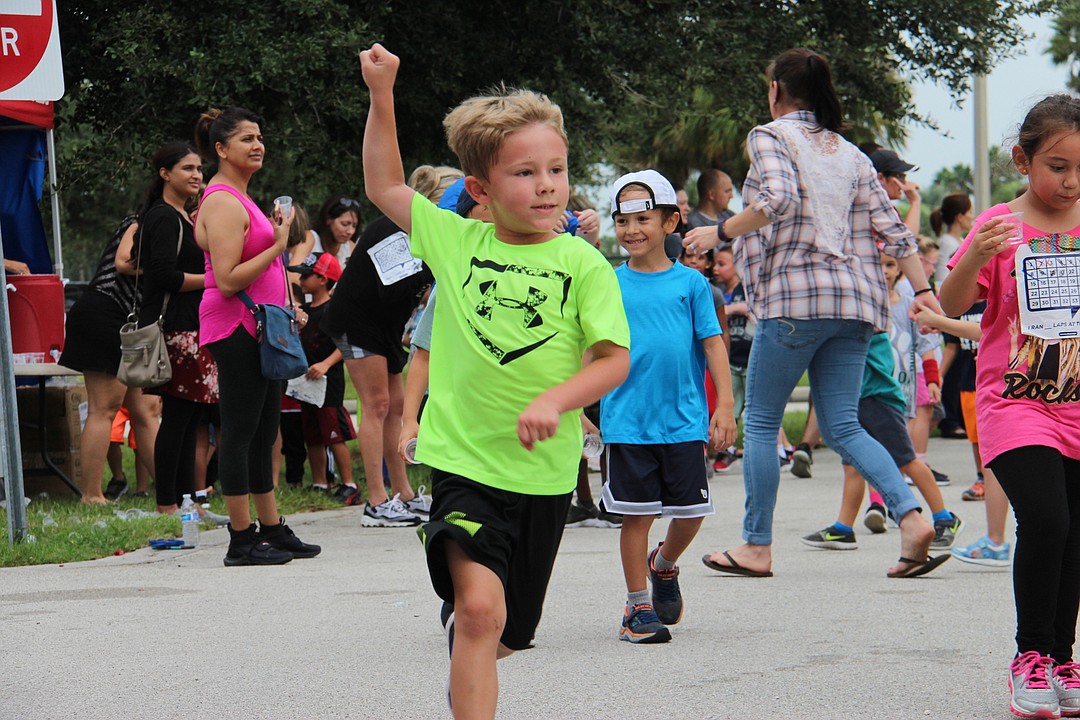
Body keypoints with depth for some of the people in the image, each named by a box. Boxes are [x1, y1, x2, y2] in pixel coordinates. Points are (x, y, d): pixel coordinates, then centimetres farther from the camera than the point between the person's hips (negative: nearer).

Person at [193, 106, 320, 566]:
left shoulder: (240, 199, 19)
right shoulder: (223, 203, -13)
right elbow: (228, 280, -21)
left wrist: (286, 312, 19)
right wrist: (277, 247, -19)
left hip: (259, 329, 11)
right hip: (236, 329, -10)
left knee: (263, 434, 13)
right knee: (240, 433, -7)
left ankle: (272, 529, 19)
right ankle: (242, 540, -4)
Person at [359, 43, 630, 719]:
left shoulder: (582, 263, -4)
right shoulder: (457, 240, 0)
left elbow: (615, 359, -6)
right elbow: (385, 185, 12)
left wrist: (555, 400, -22)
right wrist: (381, 94, 4)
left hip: (543, 469, 2)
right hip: (464, 460, -1)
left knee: (508, 629, 18)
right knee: (480, 608, -22)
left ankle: (464, 647, 52)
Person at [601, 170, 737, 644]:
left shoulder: (690, 282, 3)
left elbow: (713, 345, 3)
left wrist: (725, 406, -3)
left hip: (685, 421, 1)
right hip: (627, 422, -1)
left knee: (691, 511, 4)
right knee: (636, 514, 0)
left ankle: (663, 566, 34)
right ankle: (638, 606, 11)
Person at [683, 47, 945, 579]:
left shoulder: (769, 136, 0)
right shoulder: (849, 153, 19)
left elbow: (779, 199, -18)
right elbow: (890, 225, 13)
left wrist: (720, 232, -8)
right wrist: (921, 288, 12)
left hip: (796, 295, -6)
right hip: (854, 302, 6)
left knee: (761, 421, 5)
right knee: (842, 426, 6)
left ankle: (757, 547, 7)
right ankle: (911, 518, -14)